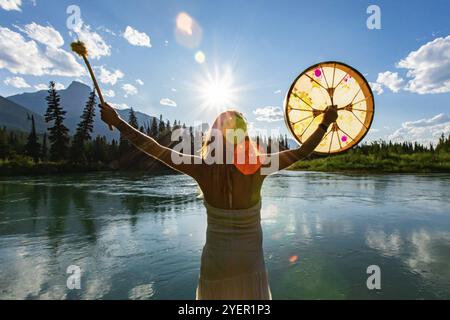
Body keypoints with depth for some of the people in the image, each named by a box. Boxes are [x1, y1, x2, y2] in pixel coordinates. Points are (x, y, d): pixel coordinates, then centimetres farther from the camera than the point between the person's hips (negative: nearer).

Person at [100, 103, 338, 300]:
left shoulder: (204, 169, -20)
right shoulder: (258, 168, -20)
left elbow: (154, 149, -12)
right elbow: (302, 151, -7)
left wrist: (116, 121, -1)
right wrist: (325, 123, 6)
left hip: (216, 256, 1)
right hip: (250, 256, 0)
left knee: (216, 294, 25)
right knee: (250, 294, 24)